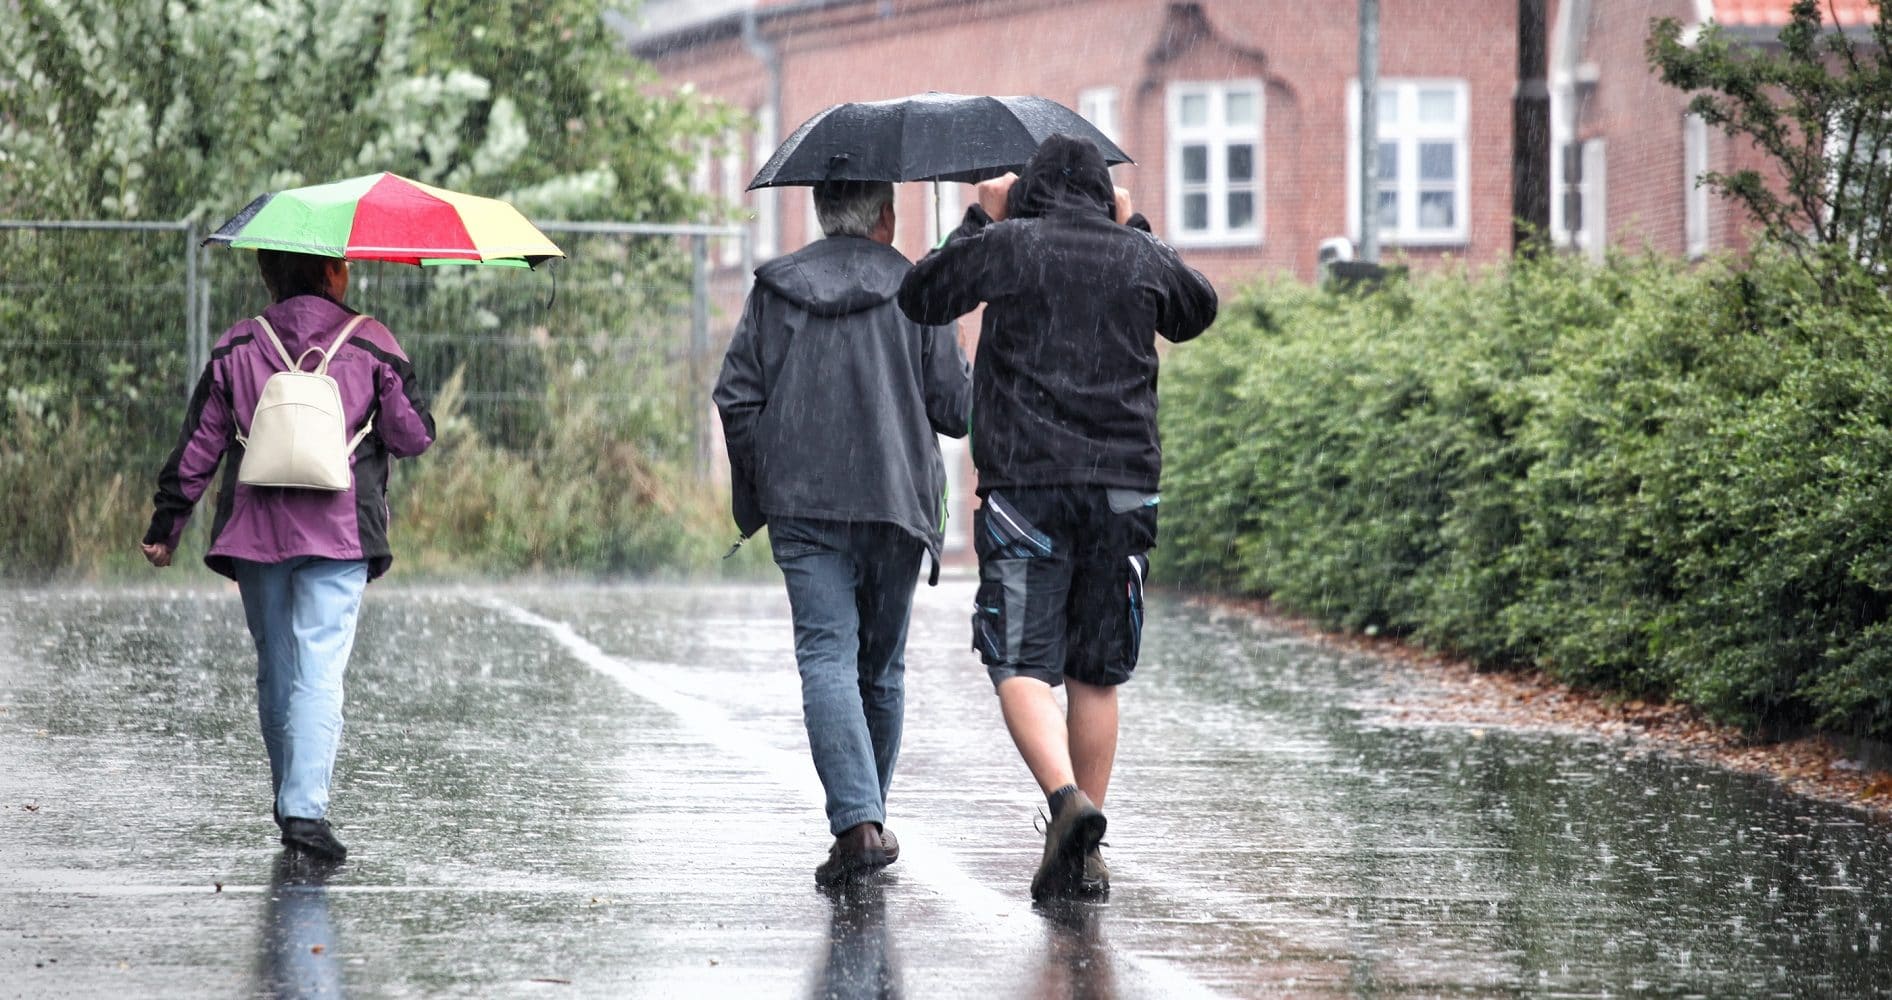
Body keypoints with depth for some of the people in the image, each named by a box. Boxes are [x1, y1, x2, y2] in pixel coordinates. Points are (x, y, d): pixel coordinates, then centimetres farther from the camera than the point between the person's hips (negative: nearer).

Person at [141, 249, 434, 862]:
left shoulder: (236, 350, 5)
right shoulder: (371, 346, -1)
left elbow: (197, 448, 5)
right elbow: (414, 437, 1)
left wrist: (165, 527, 12)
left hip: (255, 534, 3)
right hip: (339, 534, -3)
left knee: (274, 671, 16)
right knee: (320, 670, -8)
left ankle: (290, 801, 27)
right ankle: (305, 808, -22)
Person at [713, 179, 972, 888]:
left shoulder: (774, 291, 6)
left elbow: (735, 398, 2)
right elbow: (955, 410, 1)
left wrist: (756, 495, 13)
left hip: (802, 507, 0)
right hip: (896, 502, 0)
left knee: (827, 658, -8)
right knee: (881, 667, 15)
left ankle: (858, 822, -25)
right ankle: (868, 817, 24)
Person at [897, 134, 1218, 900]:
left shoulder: (1006, 246, 1)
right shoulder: (1140, 257, 10)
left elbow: (921, 297, 14)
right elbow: (1197, 311, 30)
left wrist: (978, 220, 24)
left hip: (1025, 484, -3)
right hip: (1123, 487, 3)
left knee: (1023, 666, -5)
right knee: (1096, 672, 10)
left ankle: (1067, 798, -30)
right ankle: (1086, 854, 10)